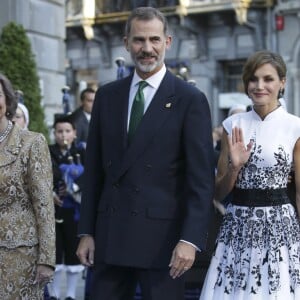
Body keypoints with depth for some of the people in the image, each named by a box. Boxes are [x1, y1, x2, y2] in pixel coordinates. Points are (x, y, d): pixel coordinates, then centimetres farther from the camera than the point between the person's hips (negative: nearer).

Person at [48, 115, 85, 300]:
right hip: (52, 210, 0)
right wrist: (51, 193, -14)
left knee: (74, 252, 3)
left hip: (75, 211, 0)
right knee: (54, 252, 1)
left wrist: (75, 188, -17)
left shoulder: (81, 155, 7)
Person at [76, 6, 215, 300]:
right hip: (109, 237, 4)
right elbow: (94, 169, 11)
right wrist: (86, 231, 7)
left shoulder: (190, 100, -4)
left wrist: (190, 239, -14)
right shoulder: (107, 96, 9)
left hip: (162, 238, -4)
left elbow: (201, 179, -7)